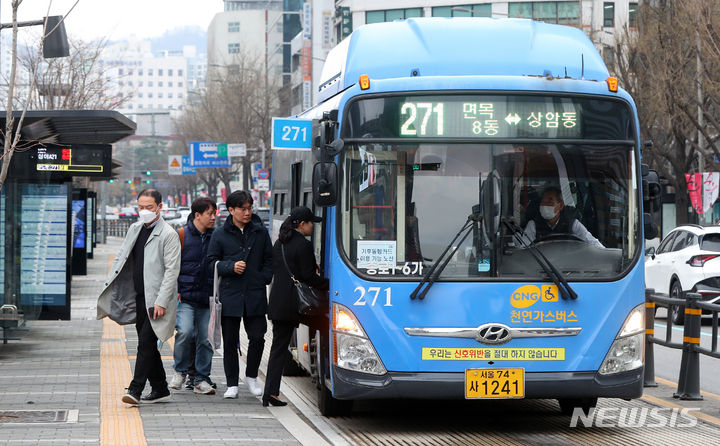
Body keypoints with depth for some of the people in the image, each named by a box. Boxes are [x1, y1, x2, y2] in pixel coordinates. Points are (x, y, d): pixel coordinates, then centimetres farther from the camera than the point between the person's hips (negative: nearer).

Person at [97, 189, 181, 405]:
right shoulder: (134, 229, 13)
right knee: (147, 345, 12)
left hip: (157, 299, -8)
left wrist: (161, 302, -20)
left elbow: (172, 270, -14)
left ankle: (135, 390, -15)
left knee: (146, 342, -13)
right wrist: (109, 289, 9)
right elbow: (121, 259, 18)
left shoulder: (168, 234, -10)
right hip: (139, 298, 8)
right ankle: (160, 389, 21)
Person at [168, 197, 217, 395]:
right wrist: (176, 291, -7)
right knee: (185, 331, -19)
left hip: (207, 298, 3)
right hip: (186, 296, -3)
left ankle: (201, 379, 14)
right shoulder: (182, 235, -1)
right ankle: (180, 371, 3)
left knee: (205, 339, 3)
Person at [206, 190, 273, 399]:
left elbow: (269, 259, 14)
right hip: (230, 295, -1)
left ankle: (251, 376, 19)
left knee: (257, 337, -2)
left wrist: (264, 278, 0)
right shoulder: (220, 235, 4)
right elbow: (211, 263, 5)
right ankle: (232, 384, 12)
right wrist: (231, 267, -11)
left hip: (255, 295, 1)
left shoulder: (261, 232, 8)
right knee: (230, 342, 3)